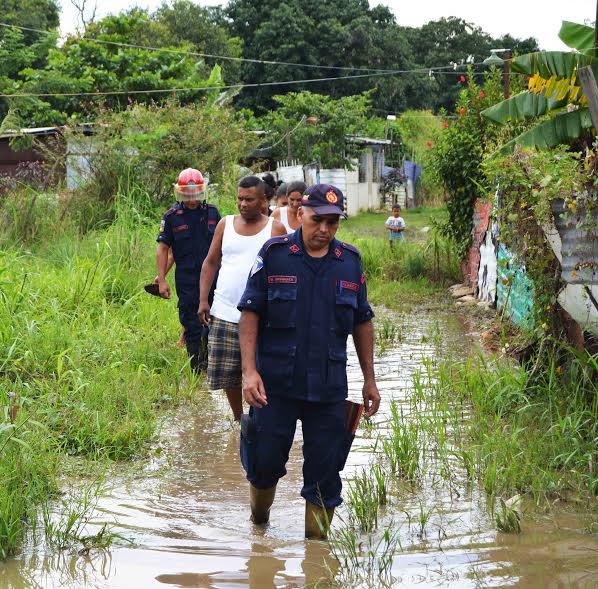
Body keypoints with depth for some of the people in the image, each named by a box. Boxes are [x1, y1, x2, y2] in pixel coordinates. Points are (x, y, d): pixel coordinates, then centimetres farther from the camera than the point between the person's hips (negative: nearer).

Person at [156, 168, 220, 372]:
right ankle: (197, 370, 11)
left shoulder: (212, 212, 6)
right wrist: (162, 280, -2)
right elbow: (163, 249, 3)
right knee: (191, 324, 2)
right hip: (186, 280, -1)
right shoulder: (172, 216, 0)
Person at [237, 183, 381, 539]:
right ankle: (259, 523, 32)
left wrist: (370, 379, 13)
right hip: (276, 383, -2)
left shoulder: (350, 262, 7)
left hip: (329, 387, 2)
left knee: (325, 471, 3)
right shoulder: (274, 255, -2)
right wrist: (249, 371, -12)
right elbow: (250, 314, -2)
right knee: (265, 462, 4)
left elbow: (362, 323, 14)